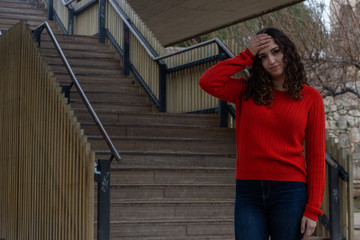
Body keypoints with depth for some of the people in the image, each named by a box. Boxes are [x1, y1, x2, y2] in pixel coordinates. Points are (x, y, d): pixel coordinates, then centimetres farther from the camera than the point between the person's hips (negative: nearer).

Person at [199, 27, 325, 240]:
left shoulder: (310, 97, 3)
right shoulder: (247, 92, 10)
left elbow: (316, 156, 1)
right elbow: (208, 82, -7)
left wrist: (313, 209, -6)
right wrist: (247, 56, 0)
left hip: (289, 193, -2)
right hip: (248, 192, 2)